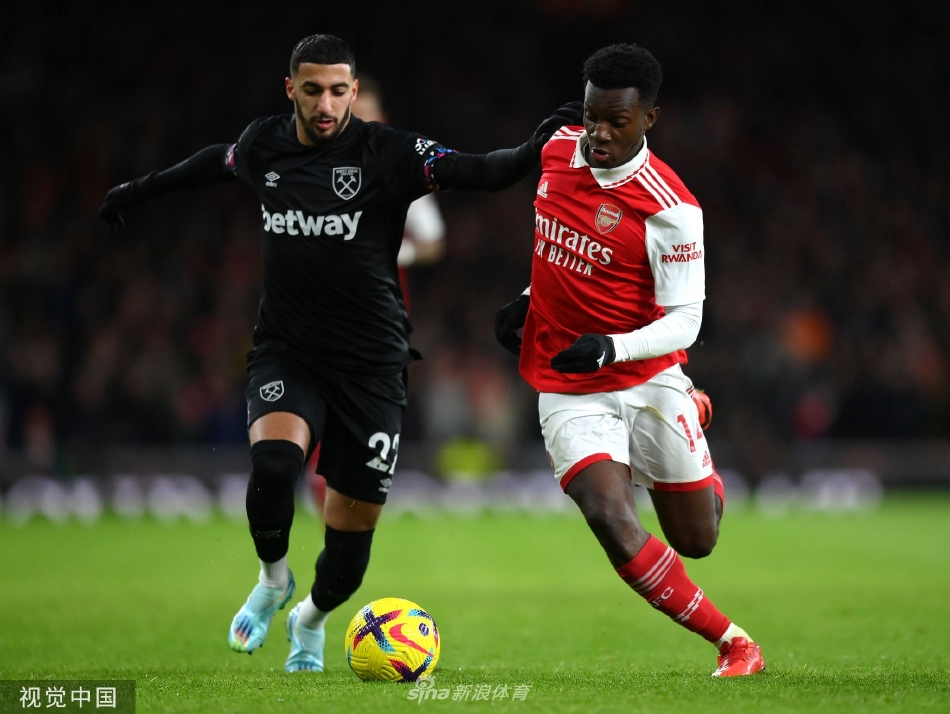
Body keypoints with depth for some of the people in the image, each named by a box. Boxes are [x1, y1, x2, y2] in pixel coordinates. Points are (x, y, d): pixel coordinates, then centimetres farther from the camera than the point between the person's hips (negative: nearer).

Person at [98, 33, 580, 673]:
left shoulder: (386, 154, -11)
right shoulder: (264, 145, 1)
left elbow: (484, 172, -21)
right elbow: (217, 162, 25)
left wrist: (535, 147, -41)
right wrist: (142, 189, 40)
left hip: (371, 365, -1)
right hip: (287, 355, 1)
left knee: (353, 531, 3)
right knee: (273, 463, -29)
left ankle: (311, 622, 38)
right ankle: (273, 582, 2)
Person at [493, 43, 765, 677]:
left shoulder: (671, 208, -20)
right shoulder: (558, 151, -3)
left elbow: (685, 321, -20)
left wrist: (610, 348, -35)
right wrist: (532, 299, 10)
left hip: (649, 380, -3)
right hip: (569, 394, 3)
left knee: (697, 539, 11)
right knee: (612, 520, -21)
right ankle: (734, 643, -6)